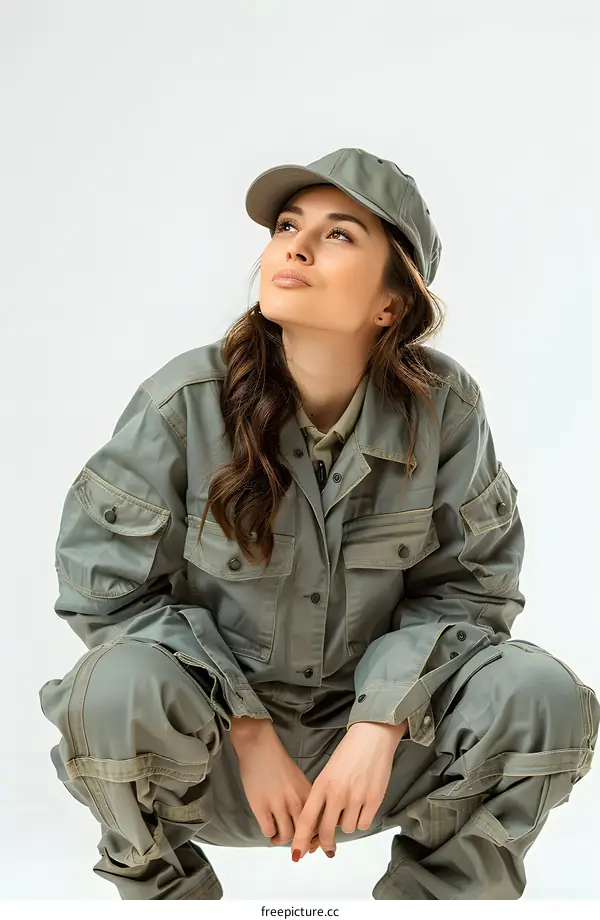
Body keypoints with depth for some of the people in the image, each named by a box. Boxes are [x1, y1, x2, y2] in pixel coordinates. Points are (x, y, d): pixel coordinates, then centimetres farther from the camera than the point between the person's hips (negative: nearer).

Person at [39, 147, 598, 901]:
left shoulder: (442, 407, -12)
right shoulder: (183, 403, -17)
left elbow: (468, 581, -5)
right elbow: (108, 588, -12)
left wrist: (382, 723, -21)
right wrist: (249, 732, -18)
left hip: (372, 712, 2)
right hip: (213, 732, -1)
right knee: (118, 689, -33)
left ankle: (430, 896, 5)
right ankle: (165, 891, 1)